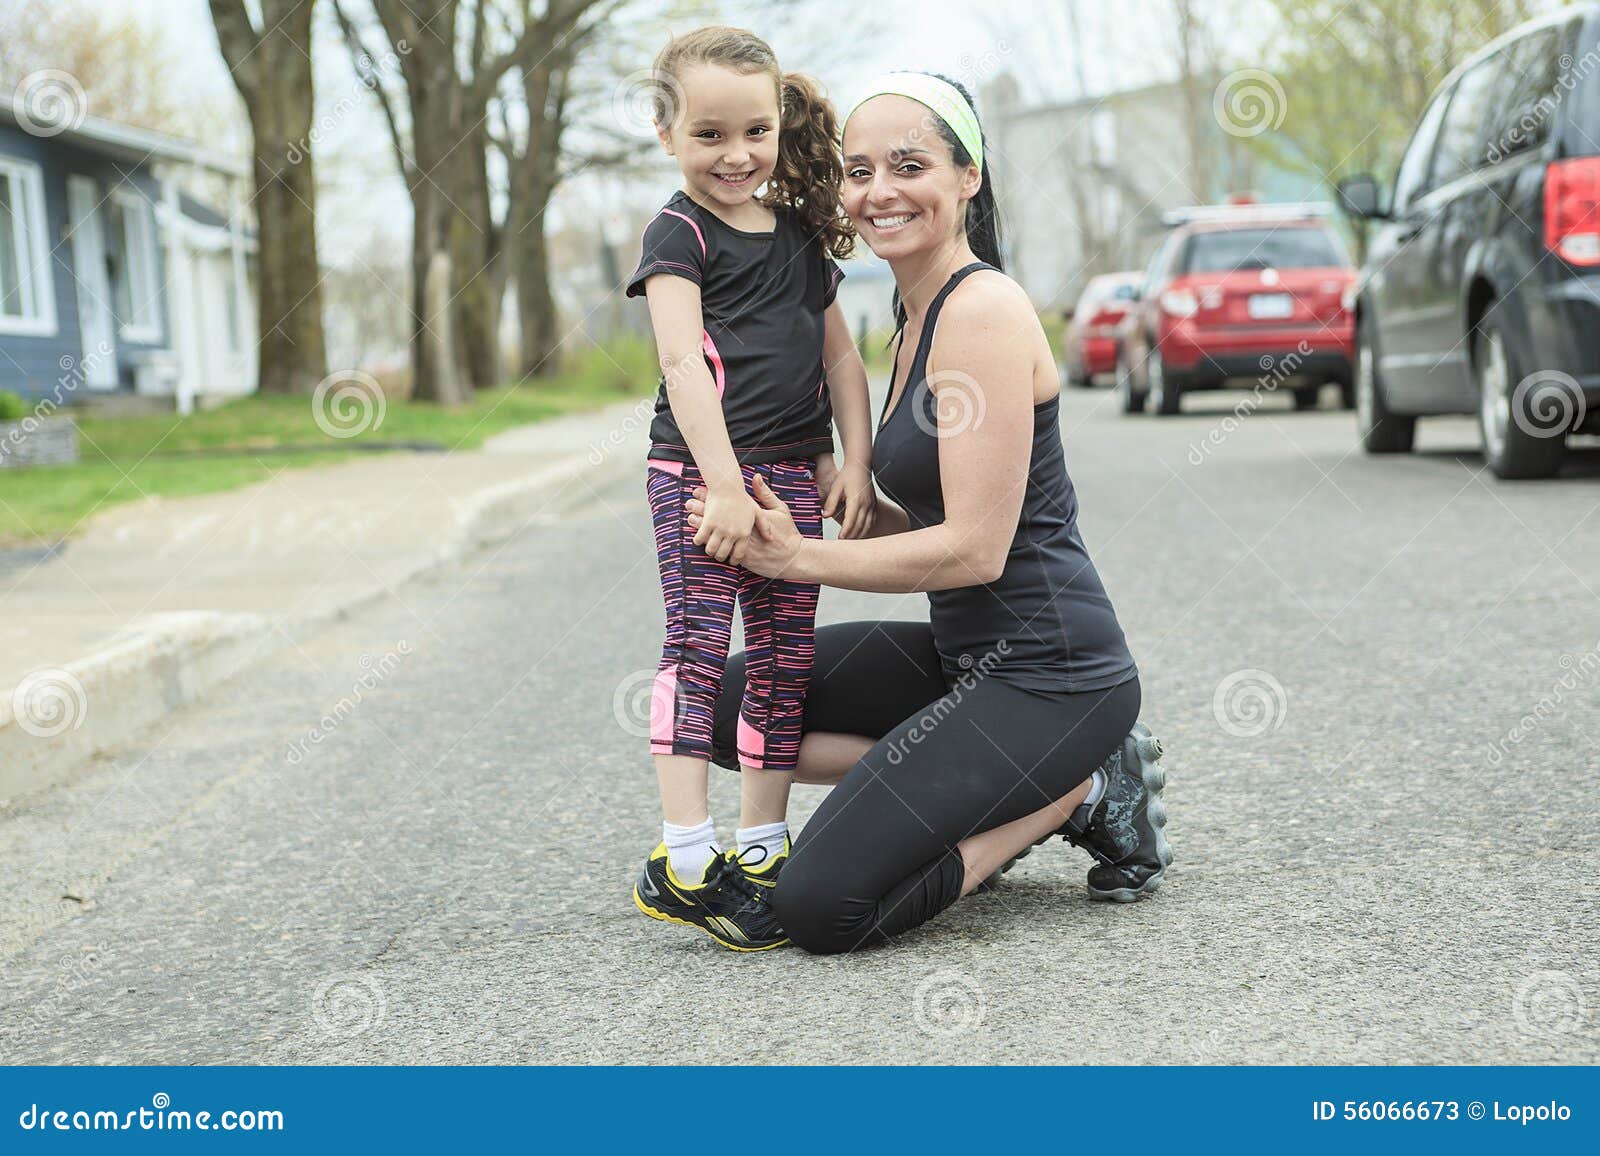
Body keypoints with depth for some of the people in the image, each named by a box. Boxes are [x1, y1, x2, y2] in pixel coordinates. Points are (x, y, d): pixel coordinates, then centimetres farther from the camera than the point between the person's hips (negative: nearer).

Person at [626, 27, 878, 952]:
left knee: (785, 660, 7)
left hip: (792, 473, 6)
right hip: (697, 471, -6)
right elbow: (683, 362, -14)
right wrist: (724, 484, -22)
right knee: (699, 645, -13)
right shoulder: (680, 235, -4)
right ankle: (684, 858, -13)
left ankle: (762, 845, 15)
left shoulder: (801, 234, 14)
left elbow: (840, 352, 18)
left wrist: (857, 462, 7)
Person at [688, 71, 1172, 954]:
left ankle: (1078, 790, 0)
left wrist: (799, 558, -14)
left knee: (821, 907, -17)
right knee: (727, 705, 13)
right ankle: (1012, 799, 7)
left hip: (1048, 676, -10)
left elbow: (976, 546, -20)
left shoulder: (984, 310, -16)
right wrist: (807, 514, 3)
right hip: (969, 653, 10)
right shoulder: (918, 316, 13)